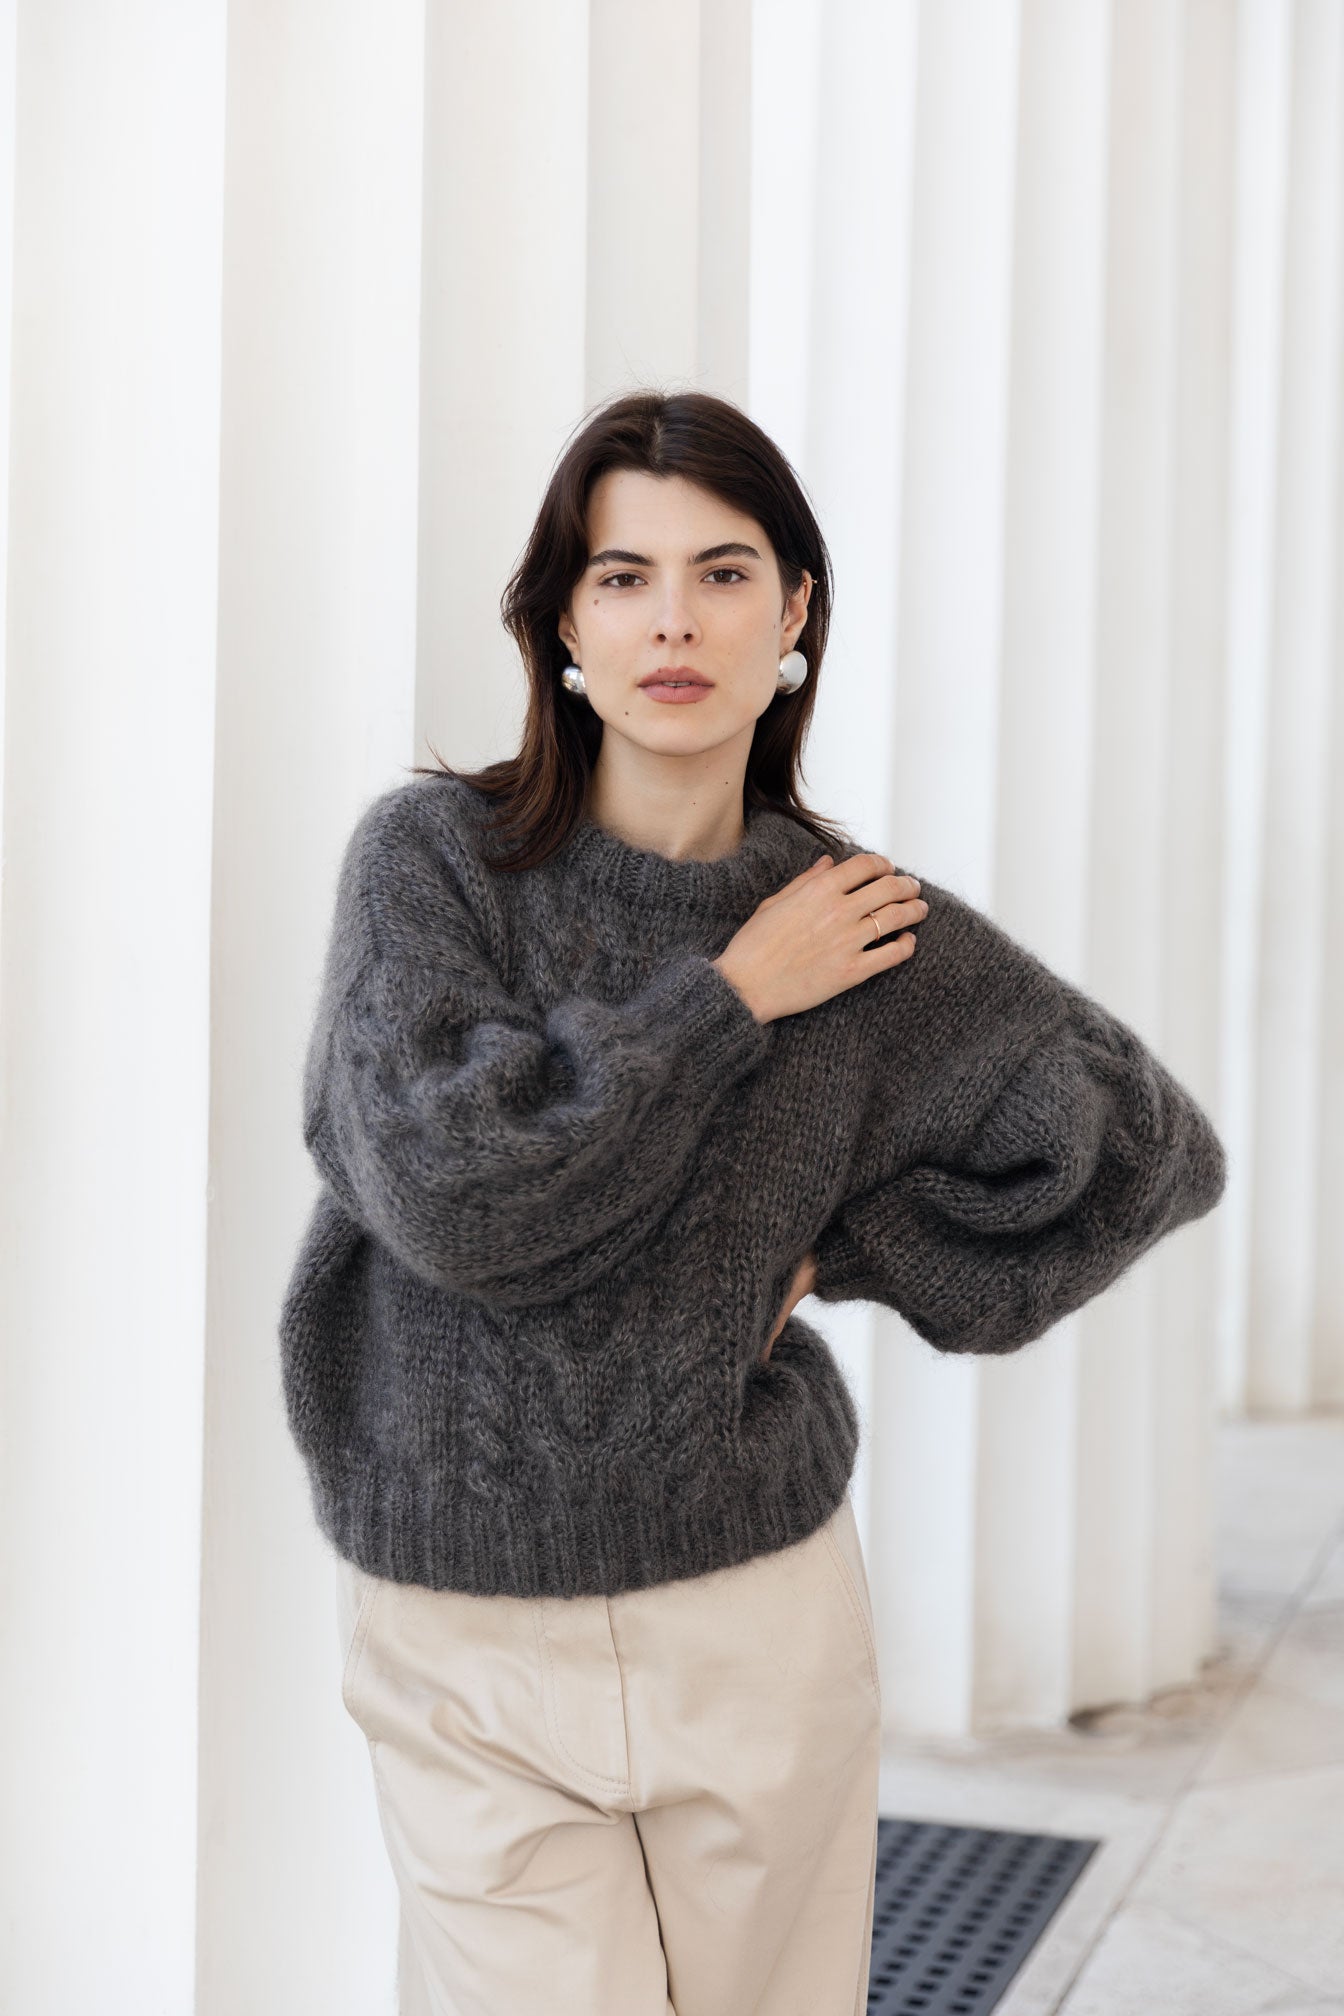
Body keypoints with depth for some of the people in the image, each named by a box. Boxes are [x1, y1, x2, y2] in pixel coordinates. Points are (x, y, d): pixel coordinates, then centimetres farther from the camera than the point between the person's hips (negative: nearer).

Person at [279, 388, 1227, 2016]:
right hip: (468, 1634, -1)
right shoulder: (434, 855, -6)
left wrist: (844, 1251, -2)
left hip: (759, 1622, 2)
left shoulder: (871, 926, -2)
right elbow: (445, 1188, -20)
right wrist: (725, 999, -14)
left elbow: (1148, 1147, 5)